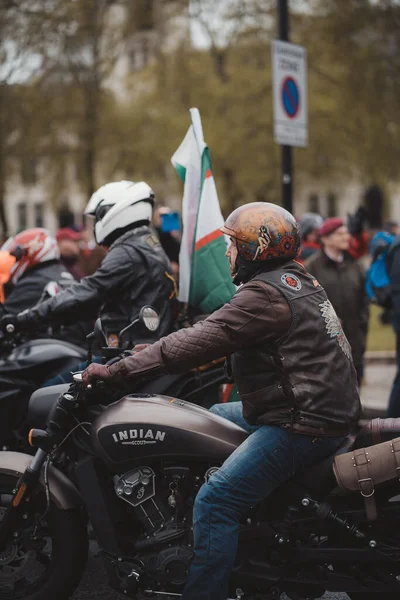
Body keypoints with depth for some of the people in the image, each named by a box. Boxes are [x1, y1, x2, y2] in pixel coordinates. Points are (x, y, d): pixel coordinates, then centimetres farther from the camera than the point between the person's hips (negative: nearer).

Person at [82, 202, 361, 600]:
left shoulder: (265, 295, -16)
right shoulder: (297, 279, 16)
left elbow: (199, 342, -22)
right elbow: (213, 335, 22)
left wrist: (115, 370, -19)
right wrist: (159, 350, 19)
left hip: (303, 423, -11)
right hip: (323, 407, 11)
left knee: (215, 502, -16)